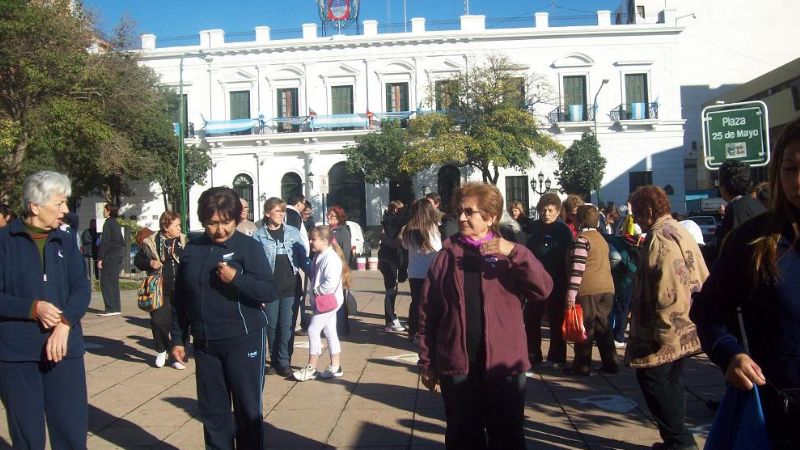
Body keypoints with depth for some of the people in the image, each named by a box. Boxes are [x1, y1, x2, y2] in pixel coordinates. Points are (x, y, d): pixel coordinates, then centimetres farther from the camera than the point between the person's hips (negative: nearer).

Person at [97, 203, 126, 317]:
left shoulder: (108, 223, -10)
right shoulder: (116, 223, 16)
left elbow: (104, 242, -15)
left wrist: (100, 259, -14)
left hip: (111, 256, -9)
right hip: (119, 255, 9)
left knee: (105, 281, -5)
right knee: (113, 281, 12)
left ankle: (110, 308, -8)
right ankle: (116, 308, 13)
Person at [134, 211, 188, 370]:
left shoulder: (184, 241, 4)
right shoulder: (150, 242, 0)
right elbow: (138, 260, 9)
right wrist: (149, 263, -10)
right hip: (160, 288, -1)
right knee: (159, 321, -6)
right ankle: (161, 350, 21)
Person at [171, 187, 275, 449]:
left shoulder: (248, 246, -8)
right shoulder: (192, 249, 5)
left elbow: (269, 292, -13)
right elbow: (180, 299, 11)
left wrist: (236, 278, -26)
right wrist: (178, 339, 10)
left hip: (243, 340, -4)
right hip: (204, 343, 4)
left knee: (247, 408, 4)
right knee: (212, 410, 13)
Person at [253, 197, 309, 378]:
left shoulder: (293, 232, 6)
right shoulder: (259, 235, 1)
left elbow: (303, 258, 8)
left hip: (290, 287, 0)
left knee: (287, 326, -1)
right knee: (272, 326, 9)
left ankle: (284, 362, 7)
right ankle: (274, 361, 22)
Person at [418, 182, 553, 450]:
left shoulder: (508, 254, 1)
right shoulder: (447, 255, 1)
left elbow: (542, 290, -13)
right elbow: (428, 313, 1)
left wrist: (515, 252, -23)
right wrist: (427, 362, 1)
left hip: (504, 365, 0)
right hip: (457, 366, 1)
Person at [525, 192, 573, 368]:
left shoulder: (563, 231, -9)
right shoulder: (535, 227, 6)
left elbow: (567, 258, -11)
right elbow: (528, 250, 13)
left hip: (556, 283, -6)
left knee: (556, 320, 4)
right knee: (531, 319, 10)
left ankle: (556, 358, 13)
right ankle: (532, 354, 22)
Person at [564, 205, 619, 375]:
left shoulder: (582, 239, -9)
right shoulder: (601, 238, 17)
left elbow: (577, 268, -16)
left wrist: (571, 293, -17)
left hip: (588, 290, -8)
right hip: (606, 288, 8)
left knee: (584, 328, 0)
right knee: (603, 326, 14)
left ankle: (582, 366, 6)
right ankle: (610, 363, 18)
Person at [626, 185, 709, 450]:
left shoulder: (660, 238, -18)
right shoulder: (679, 231, 14)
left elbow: (670, 291, -25)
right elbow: (701, 278, 17)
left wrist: (664, 333, -20)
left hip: (668, 329, -10)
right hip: (682, 329, 10)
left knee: (652, 378, -2)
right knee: (669, 380, 16)